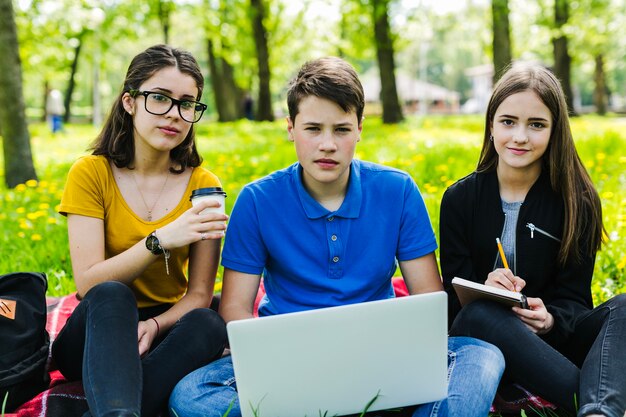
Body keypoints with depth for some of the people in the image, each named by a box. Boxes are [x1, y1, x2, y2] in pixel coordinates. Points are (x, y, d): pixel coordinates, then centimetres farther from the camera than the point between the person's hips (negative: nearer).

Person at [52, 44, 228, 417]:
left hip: (164, 332, 2)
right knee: (113, 295, -35)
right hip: (97, 333, -2)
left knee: (209, 324, -31)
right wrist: (160, 240, -30)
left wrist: (154, 325, -25)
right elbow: (89, 283, -16)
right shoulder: (90, 173, -7)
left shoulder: (203, 185, -1)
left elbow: (200, 295, -4)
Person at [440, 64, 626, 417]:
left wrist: (551, 319, -26)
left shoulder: (577, 200, 2)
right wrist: (484, 290, -26)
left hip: (555, 337, 1)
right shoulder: (460, 198, 2)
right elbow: (454, 292, -2)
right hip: (483, 334, -1)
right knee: (480, 313, -36)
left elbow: (573, 295, -2)